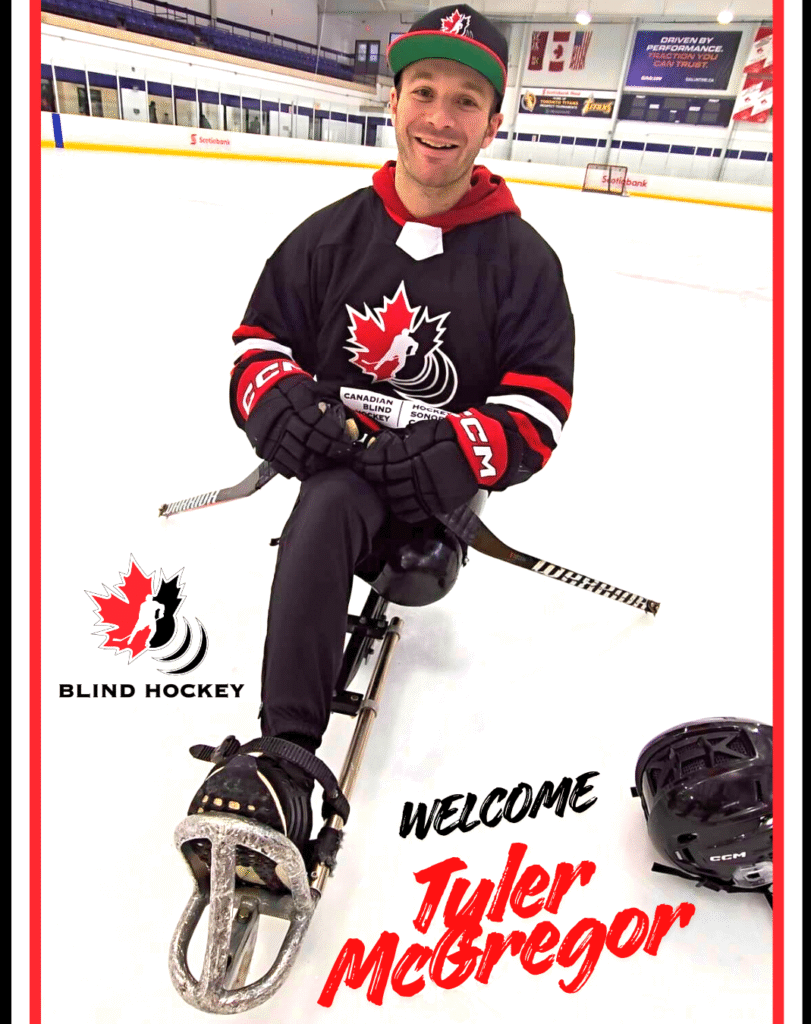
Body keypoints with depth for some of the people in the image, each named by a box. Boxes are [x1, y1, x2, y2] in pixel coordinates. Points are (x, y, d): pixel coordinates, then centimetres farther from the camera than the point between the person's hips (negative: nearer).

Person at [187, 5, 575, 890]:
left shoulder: (520, 257, 2)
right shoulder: (333, 233, 7)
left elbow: (540, 405, -2)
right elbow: (261, 335, 11)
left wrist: (454, 456, -21)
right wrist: (275, 399, -14)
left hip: (442, 479, -2)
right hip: (342, 454, 2)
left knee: (330, 507, -33)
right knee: (327, 509, -33)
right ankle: (285, 754, -26)